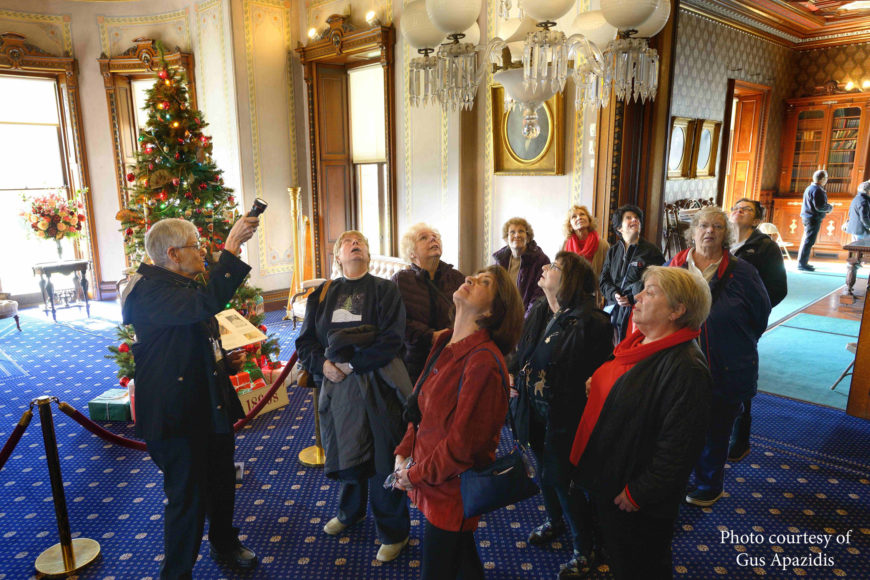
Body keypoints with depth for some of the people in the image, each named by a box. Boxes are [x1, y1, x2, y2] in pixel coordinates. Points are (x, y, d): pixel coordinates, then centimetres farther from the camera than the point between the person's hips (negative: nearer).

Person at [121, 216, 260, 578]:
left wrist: (227, 361, 7)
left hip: (211, 406, 10)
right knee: (187, 497, 2)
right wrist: (232, 247, -37)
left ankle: (224, 545, 45)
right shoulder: (150, 290, -21)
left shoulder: (183, 286, 12)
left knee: (222, 481, 22)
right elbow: (207, 303, -41)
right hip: (175, 415, -9)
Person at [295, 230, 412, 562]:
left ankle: (393, 531, 23)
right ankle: (350, 511, 46)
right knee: (345, 451, 19)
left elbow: (391, 339, -14)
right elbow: (305, 340, 7)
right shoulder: (322, 294, 9)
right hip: (336, 385, 4)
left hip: (376, 383, -4)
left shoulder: (385, 290, -4)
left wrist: (352, 364, -17)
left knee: (383, 459, 3)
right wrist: (322, 364, -12)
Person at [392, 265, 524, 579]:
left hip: (453, 491, -7)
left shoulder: (483, 361, -27)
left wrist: (415, 475, -13)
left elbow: (463, 443, -24)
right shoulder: (445, 344, 0)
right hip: (432, 482, 7)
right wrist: (403, 453, -2)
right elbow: (421, 407, 9)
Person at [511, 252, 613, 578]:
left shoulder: (591, 322, -21)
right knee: (544, 469, 24)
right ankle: (555, 520, 52)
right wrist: (514, 376, -1)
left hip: (565, 417, -7)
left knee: (563, 479, 6)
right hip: (535, 413, 7)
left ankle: (583, 551, 29)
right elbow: (522, 355, 12)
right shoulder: (537, 313, 2)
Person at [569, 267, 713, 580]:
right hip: (606, 480, 8)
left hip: (639, 506, -8)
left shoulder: (686, 368, -27)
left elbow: (678, 447, -27)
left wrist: (638, 493, -22)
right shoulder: (640, 343, 2)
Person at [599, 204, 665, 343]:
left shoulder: (651, 251, 1)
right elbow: (604, 280, 13)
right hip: (615, 310, 4)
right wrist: (614, 295, -7)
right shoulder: (613, 251, 15)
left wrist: (632, 298, -13)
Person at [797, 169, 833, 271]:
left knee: (806, 240, 16)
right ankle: (802, 263, -6)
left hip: (808, 217, 10)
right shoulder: (817, 190, -17)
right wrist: (830, 207, -4)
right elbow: (820, 207, -21)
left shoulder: (811, 188, 15)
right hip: (813, 218, -10)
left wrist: (827, 208, 15)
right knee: (808, 241, -7)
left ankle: (802, 262, 23)